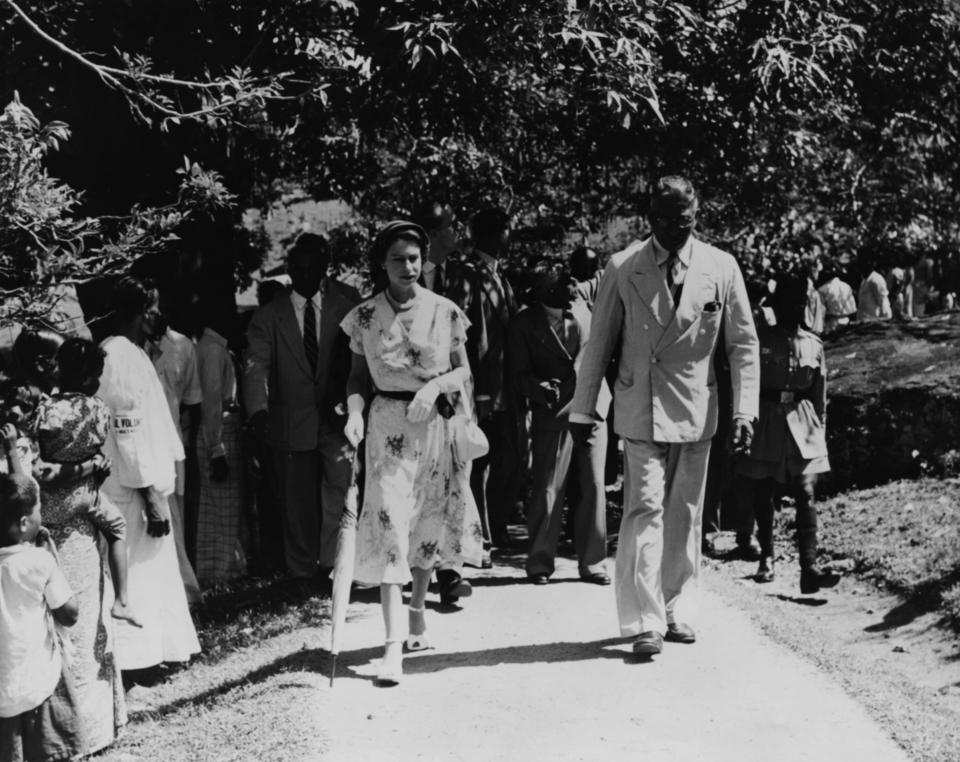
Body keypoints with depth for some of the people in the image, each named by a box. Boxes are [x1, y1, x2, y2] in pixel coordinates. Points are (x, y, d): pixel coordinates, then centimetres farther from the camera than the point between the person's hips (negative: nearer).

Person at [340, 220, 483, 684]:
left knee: (429, 524, 12)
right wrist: (354, 414, -13)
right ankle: (393, 643, -12)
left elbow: (463, 372, 5)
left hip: (435, 424, 2)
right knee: (390, 524, -9)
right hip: (388, 425, -2)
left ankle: (417, 613, 33)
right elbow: (358, 377, 5)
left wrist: (435, 385, -14)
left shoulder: (445, 312, 0)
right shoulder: (365, 316, 0)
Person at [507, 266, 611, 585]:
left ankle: (592, 562, 13)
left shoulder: (581, 307, 8)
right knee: (548, 489, -4)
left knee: (594, 486, 4)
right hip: (552, 414, -3)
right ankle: (539, 563, 9)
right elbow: (520, 373, -2)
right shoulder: (523, 325, -1)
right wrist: (539, 389, -21)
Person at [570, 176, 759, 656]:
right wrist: (582, 409, 3)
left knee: (685, 516, 10)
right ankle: (644, 622, -7)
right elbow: (599, 343, 2)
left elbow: (743, 343, 4)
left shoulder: (721, 268, -1)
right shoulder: (623, 269, -3)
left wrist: (744, 410, -3)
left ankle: (677, 613, 22)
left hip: (697, 410, 2)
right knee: (644, 509, -9)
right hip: (640, 409, -2)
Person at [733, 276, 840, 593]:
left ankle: (809, 568, -18)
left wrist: (820, 429, 9)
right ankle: (766, 557, 29)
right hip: (766, 421, -1)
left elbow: (820, 394, 11)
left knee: (805, 493, -11)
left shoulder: (813, 344, 6)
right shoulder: (760, 341, -1)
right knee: (762, 493, 8)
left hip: (802, 424, 1)